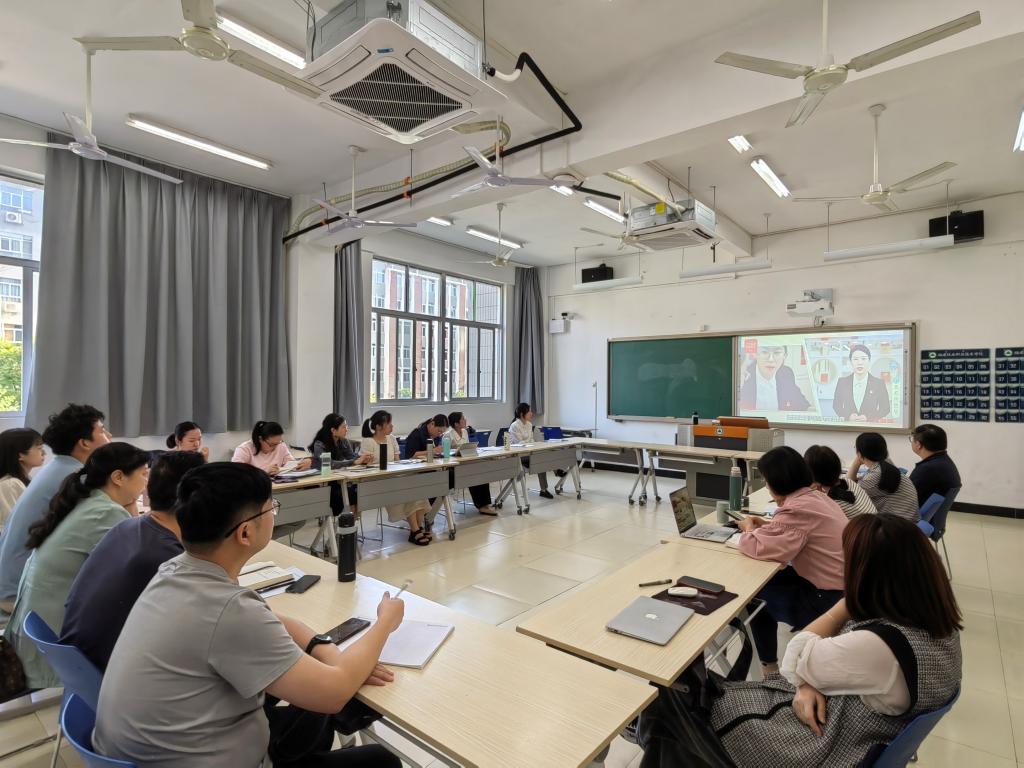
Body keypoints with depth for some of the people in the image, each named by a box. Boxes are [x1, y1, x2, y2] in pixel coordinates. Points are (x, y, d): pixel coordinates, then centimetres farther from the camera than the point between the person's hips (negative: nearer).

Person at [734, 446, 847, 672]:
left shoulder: (797, 509, -25)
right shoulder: (815, 496, 5)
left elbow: (758, 548, -26)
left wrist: (749, 529, -5)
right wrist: (767, 525, 9)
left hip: (829, 600, -9)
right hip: (843, 589, 9)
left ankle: (767, 663, 25)